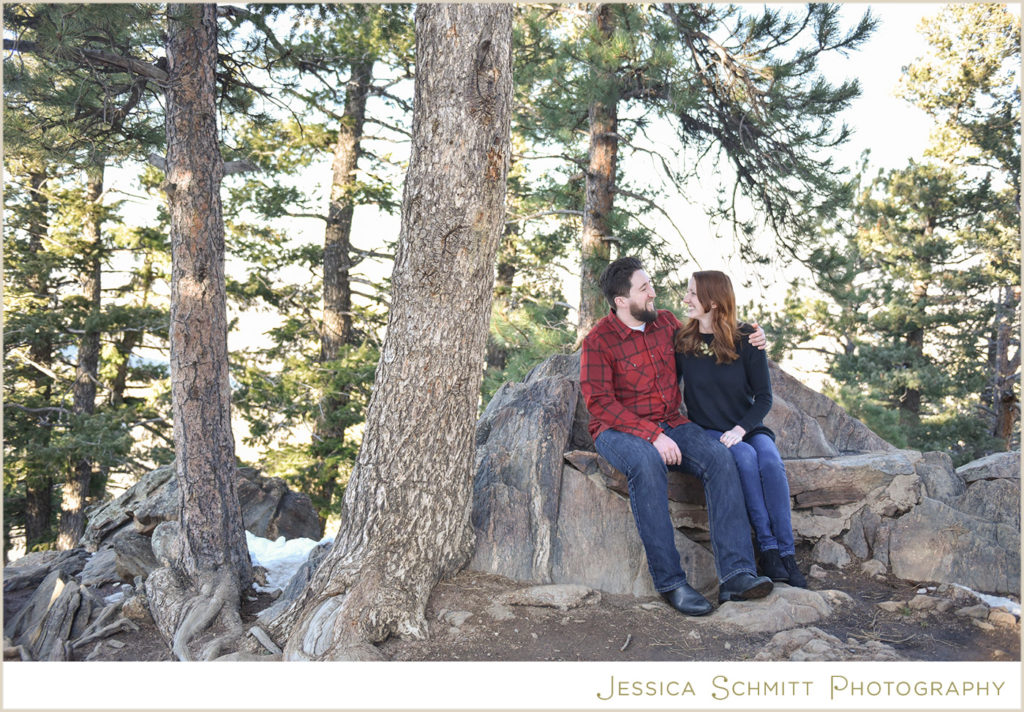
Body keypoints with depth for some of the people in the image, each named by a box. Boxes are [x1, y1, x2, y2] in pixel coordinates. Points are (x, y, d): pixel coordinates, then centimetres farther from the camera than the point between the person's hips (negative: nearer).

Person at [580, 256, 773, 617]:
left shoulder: (665, 321, 9)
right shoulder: (598, 340, -9)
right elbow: (600, 403, -16)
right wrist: (653, 436, -25)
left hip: (670, 424, 5)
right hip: (619, 429, -5)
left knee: (719, 458, -23)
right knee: (647, 464, -38)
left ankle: (736, 575, -27)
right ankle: (670, 582, -31)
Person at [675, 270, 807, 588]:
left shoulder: (746, 340, -2)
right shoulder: (682, 341, 1)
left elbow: (764, 397, -1)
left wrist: (741, 429, -19)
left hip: (747, 428, 1)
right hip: (706, 431, 0)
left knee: (771, 460, -30)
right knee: (745, 457, -31)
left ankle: (787, 554, -29)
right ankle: (767, 550, -28)